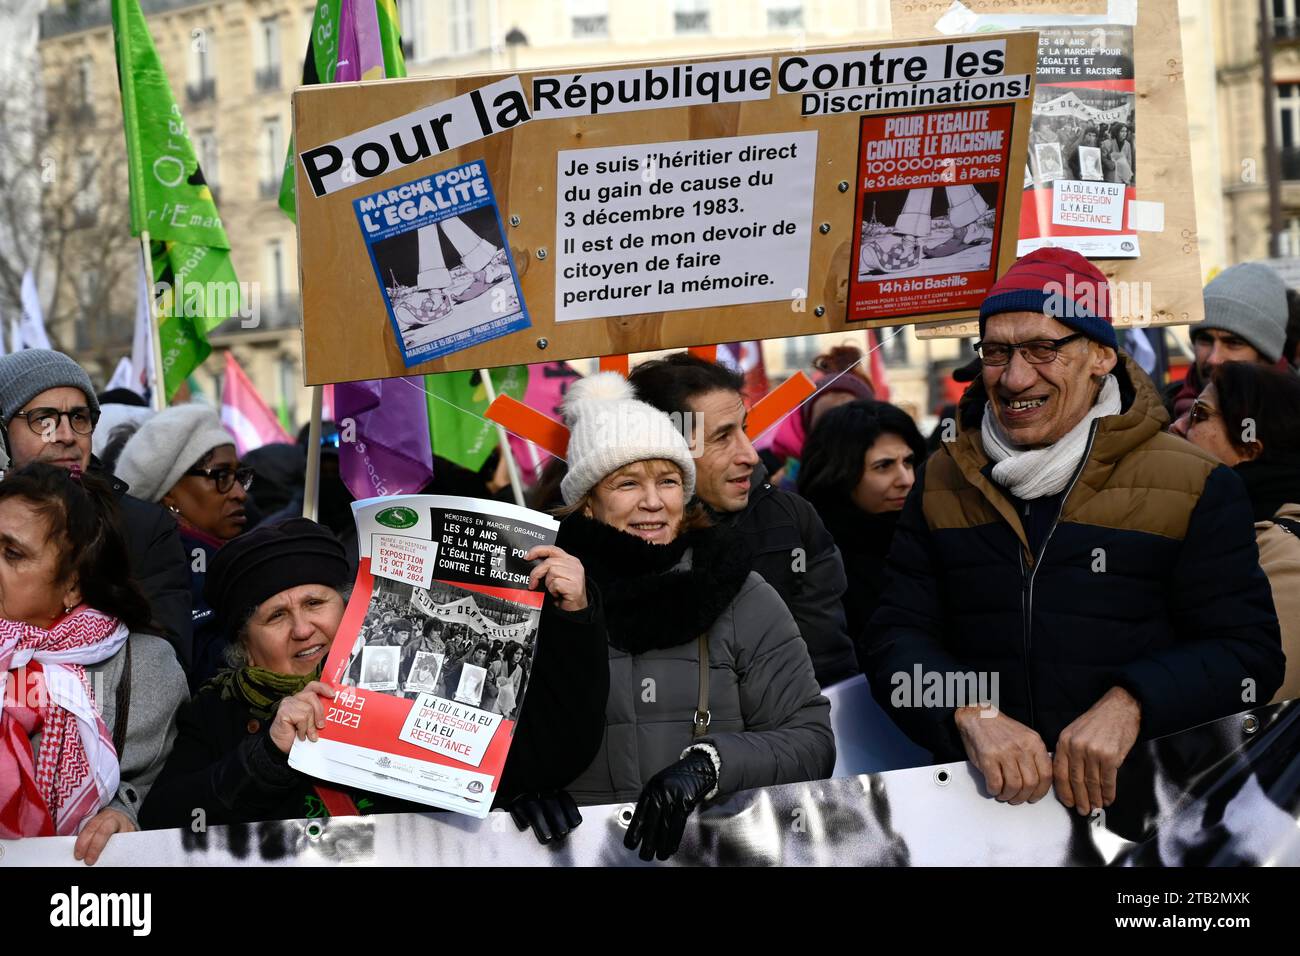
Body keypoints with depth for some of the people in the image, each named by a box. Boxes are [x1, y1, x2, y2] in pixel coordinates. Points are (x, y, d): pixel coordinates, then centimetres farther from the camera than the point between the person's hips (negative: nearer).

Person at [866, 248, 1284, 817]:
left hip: (1151, 790, -2)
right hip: (986, 793, 2)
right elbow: (900, 637, 10)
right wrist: (971, 715, -11)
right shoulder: (943, 485, 16)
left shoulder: (1195, 489, 7)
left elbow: (1247, 650, 3)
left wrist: (1129, 705, -15)